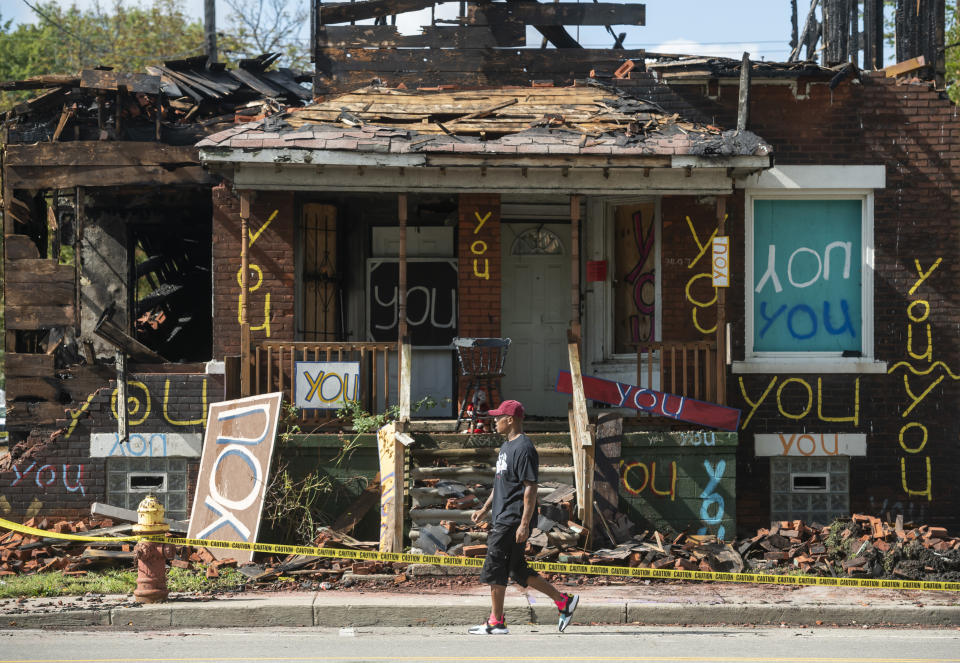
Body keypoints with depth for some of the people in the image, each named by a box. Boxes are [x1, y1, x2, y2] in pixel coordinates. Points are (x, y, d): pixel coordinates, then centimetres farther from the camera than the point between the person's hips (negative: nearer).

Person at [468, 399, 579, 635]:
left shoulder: (524, 449, -14)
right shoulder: (506, 447, 18)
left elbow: (530, 489, -19)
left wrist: (524, 524, -23)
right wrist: (485, 509, 25)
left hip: (513, 522, -10)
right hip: (501, 519, 10)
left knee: (494, 570, -6)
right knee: (518, 571, 12)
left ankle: (496, 622, 0)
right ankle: (563, 601, 16)